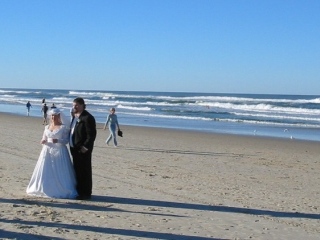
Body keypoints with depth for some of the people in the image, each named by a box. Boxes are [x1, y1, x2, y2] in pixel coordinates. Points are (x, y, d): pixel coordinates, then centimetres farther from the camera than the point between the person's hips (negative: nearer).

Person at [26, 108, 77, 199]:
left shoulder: (63, 127, -2)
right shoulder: (47, 127, 12)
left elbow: (66, 140, -7)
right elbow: (44, 139, 16)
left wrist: (58, 140, -24)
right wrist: (43, 141, -8)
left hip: (60, 152, -4)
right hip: (48, 151, 5)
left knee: (59, 172, -6)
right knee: (46, 172, 3)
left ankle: (61, 191, 0)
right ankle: (46, 190, 12)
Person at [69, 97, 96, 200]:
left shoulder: (87, 118, -15)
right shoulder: (75, 117, 14)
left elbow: (92, 134, -19)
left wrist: (86, 147, -21)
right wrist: (72, 145, 13)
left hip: (83, 149, -10)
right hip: (75, 148, 10)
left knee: (85, 171, -2)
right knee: (77, 170, 16)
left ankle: (86, 193, 6)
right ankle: (79, 191, 27)